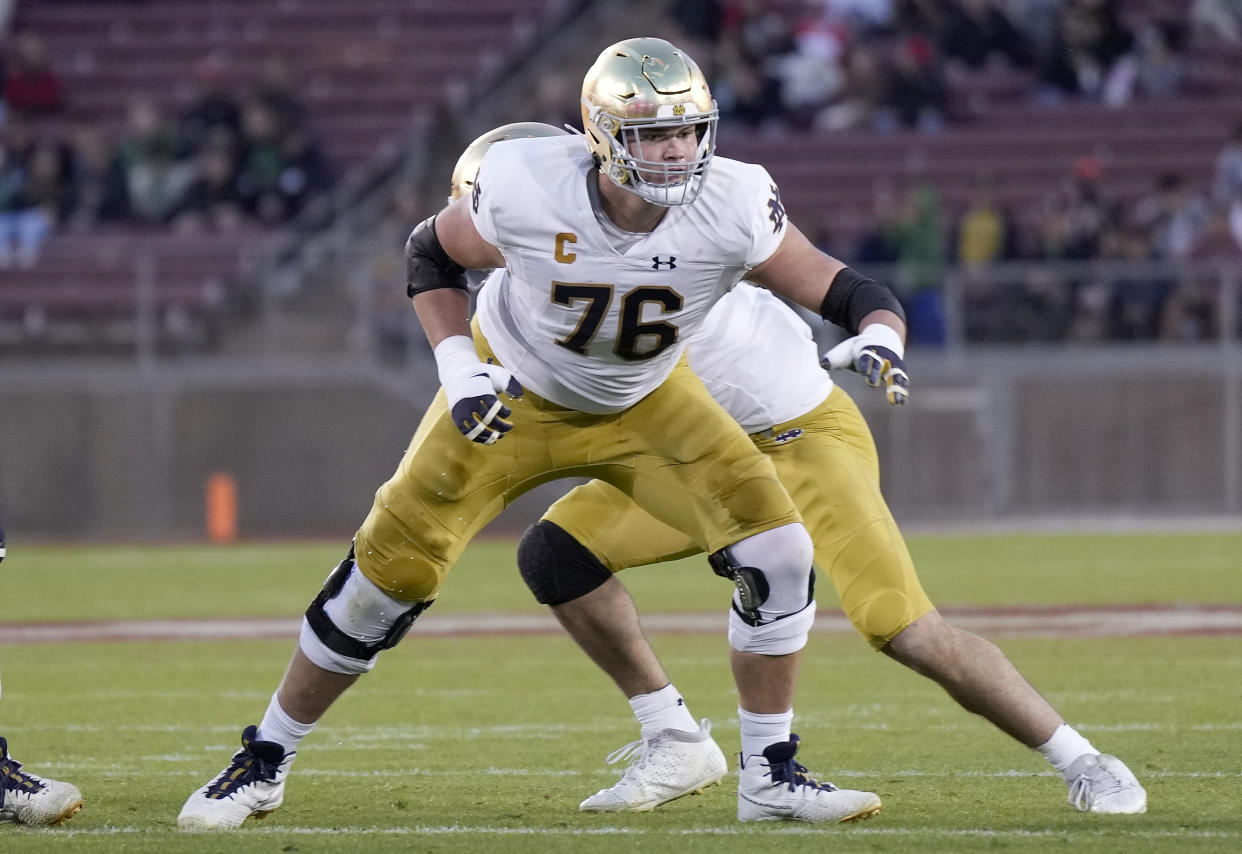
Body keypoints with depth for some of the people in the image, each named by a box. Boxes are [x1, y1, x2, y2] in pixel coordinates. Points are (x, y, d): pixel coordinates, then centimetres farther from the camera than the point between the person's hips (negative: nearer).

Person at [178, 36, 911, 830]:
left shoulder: (732, 208, -29)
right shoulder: (526, 192, -31)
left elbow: (841, 289, -20)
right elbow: (431, 255, -9)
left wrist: (879, 336, -43)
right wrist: (460, 371, -20)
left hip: (645, 404, 2)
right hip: (515, 395, -1)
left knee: (777, 553, -15)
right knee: (388, 570, -6)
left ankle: (771, 775, 2)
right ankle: (264, 763, 14)